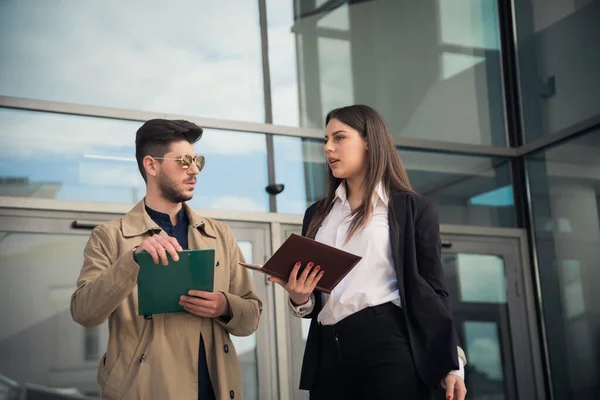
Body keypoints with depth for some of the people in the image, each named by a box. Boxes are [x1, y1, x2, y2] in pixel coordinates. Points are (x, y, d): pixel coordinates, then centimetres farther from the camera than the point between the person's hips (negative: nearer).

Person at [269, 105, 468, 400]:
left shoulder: (413, 209, 5)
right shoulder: (318, 215, 19)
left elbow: (432, 292, 1)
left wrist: (451, 365, -7)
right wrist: (299, 298, -2)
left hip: (389, 347, -5)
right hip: (328, 352, 5)